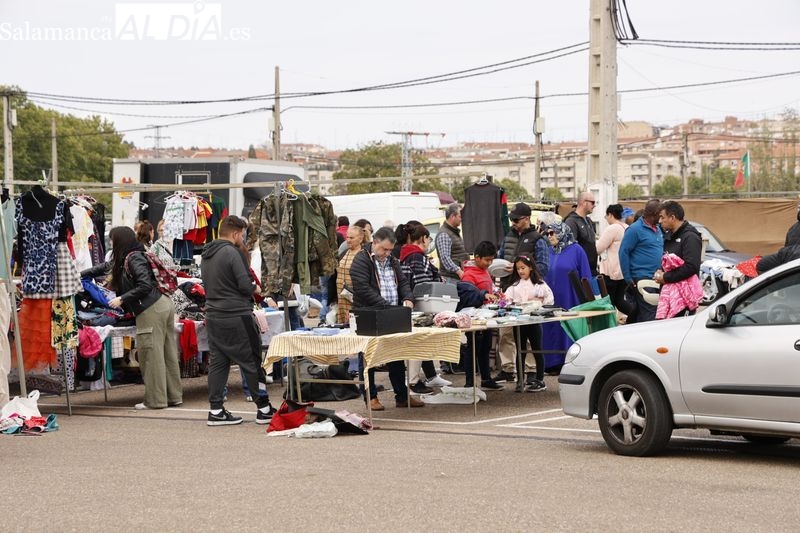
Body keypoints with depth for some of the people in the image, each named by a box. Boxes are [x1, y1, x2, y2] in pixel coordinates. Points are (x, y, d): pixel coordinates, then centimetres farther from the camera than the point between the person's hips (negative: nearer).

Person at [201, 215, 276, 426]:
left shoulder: (206, 255, 12)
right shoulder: (232, 252, -14)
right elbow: (246, 286, -18)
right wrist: (254, 287, 4)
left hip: (213, 316, 8)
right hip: (236, 317, -8)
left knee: (218, 362, 9)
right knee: (252, 362, 1)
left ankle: (216, 410, 7)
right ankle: (263, 409, 8)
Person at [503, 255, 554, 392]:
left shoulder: (539, 283, 1)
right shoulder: (515, 285, 11)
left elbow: (549, 298, -4)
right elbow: (507, 297, -2)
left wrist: (538, 300, -17)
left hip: (533, 320, -4)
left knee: (537, 350, 3)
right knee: (520, 351, 9)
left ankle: (540, 380, 8)